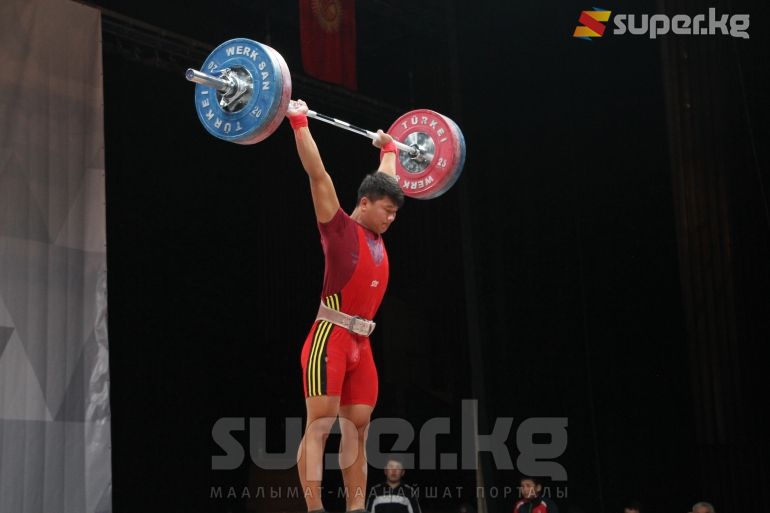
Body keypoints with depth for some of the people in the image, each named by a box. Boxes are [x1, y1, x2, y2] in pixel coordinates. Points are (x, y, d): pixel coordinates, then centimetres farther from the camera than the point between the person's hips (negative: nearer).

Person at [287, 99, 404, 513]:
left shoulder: (376, 235, 17)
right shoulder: (339, 227, -2)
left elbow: (385, 180, 33)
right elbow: (317, 174, -6)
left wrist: (388, 148, 45)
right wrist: (299, 123, -5)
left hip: (361, 344, 8)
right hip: (330, 338, -8)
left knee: (357, 430, 5)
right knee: (320, 425, -11)